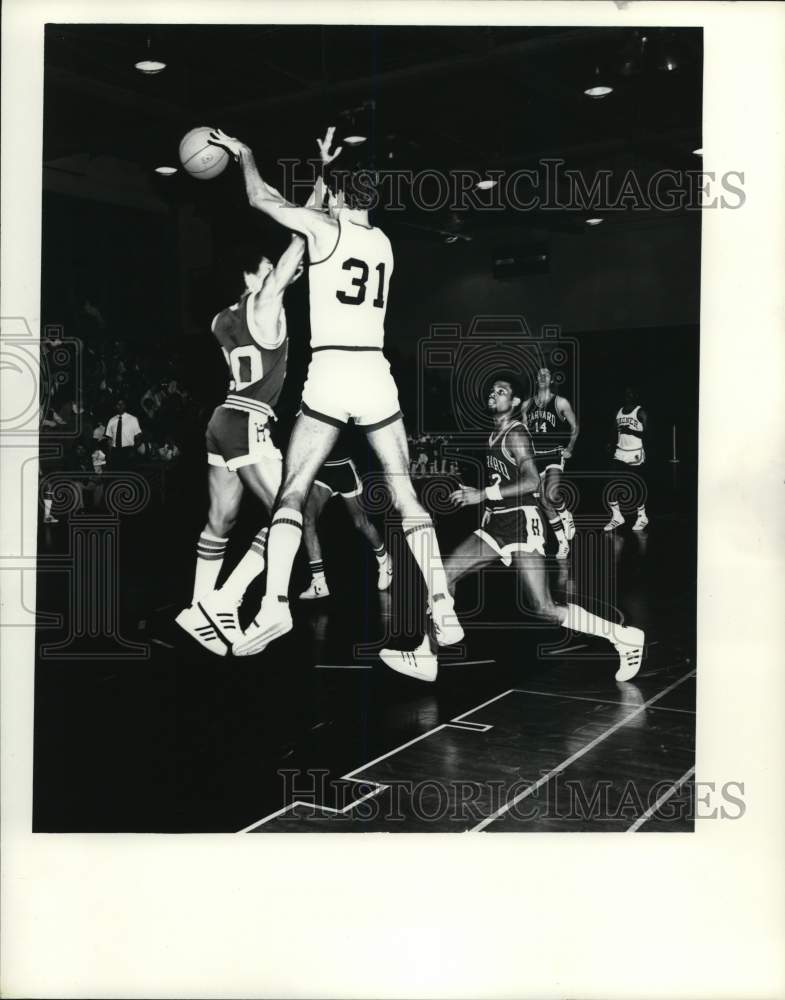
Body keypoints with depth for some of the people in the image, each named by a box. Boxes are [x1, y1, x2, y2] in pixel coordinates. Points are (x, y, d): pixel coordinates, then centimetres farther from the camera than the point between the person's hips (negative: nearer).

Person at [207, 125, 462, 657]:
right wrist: (327, 168, 46)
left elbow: (263, 199, 11)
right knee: (406, 496, 6)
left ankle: (275, 604, -12)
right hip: (375, 374, 4)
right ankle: (443, 606, 0)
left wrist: (243, 153, 29)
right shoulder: (384, 241, 17)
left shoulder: (326, 227, 2)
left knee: (292, 493, 2)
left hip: (330, 374, -3)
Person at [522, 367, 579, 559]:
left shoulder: (560, 403, -2)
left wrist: (569, 449, -1)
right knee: (544, 502, 3)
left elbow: (574, 426, 5)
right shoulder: (527, 404, 8)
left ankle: (567, 518, 6)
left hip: (555, 454, -4)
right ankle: (563, 543, 13)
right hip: (535, 456, 4)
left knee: (551, 495, -26)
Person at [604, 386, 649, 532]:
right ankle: (617, 516, 4)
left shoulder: (640, 412, -6)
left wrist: (630, 431, -22)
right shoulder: (619, 411, 13)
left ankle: (642, 517, 19)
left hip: (636, 454, -6)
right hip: (620, 453, 6)